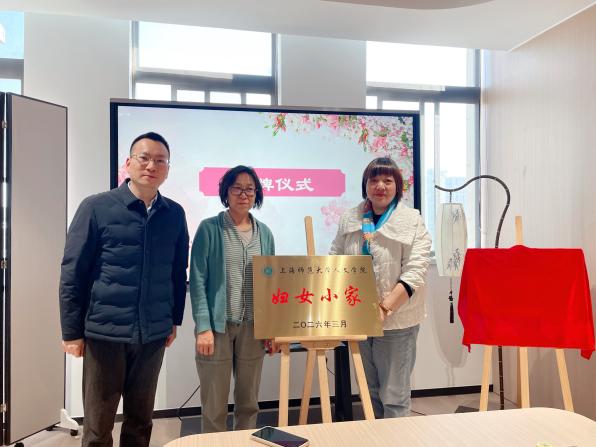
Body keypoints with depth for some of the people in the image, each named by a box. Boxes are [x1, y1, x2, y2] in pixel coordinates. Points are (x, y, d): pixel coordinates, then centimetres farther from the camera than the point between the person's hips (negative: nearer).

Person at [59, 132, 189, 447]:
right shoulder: (96, 208, -7)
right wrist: (72, 332, -5)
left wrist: (174, 319, 12)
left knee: (141, 419, 17)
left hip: (153, 335, 3)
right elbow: (72, 272, -5)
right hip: (104, 332, -3)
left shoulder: (175, 214, 2)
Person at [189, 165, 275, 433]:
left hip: (254, 327, 4)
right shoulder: (209, 228, -4)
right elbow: (198, 281, -7)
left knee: (249, 401, 15)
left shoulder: (264, 233, 7)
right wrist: (203, 327, -13)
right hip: (217, 324, -3)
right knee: (214, 405, 7)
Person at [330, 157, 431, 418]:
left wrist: (385, 307, -21)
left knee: (394, 396, 6)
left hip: (397, 320, -4)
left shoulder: (413, 222, -7)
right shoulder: (349, 220, 6)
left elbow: (414, 272, -13)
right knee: (369, 391, 21)